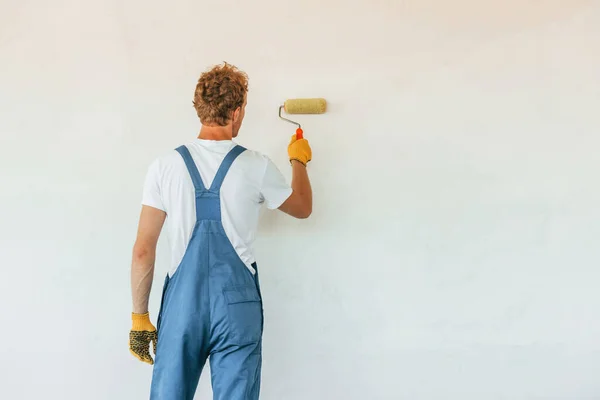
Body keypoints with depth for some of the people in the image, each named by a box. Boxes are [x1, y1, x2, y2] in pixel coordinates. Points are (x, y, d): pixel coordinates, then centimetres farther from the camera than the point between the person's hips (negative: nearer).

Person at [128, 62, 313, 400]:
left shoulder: (166, 166, -1)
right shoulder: (257, 167, -3)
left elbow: (143, 251, -1)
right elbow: (303, 208, 17)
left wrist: (139, 316, 9)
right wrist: (299, 160, 34)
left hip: (182, 304, 1)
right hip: (237, 306, -1)